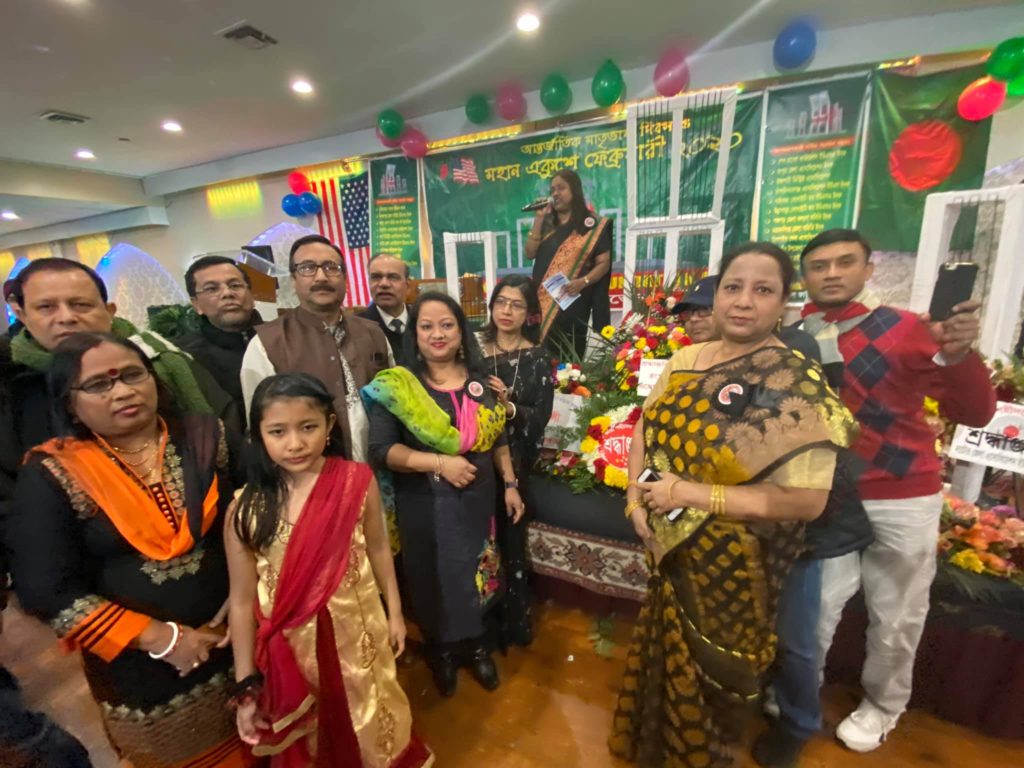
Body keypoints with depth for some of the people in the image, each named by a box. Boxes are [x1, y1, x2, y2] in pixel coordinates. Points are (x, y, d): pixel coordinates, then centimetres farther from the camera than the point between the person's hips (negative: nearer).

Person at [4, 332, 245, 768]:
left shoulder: (204, 436, -7)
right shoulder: (52, 475, -11)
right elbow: (48, 591, -12)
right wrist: (159, 637, -15)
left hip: (237, 636, 2)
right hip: (138, 663, -1)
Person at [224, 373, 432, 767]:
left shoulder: (357, 482, -17)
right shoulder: (247, 509, -17)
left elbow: (377, 548, -3)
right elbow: (242, 601, -9)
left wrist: (395, 613, 5)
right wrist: (247, 686, -4)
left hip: (357, 633, 0)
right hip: (290, 646, 0)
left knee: (373, 730, 24)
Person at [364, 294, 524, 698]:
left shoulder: (479, 380, 0)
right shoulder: (396, 386, -12)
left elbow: (498, 438, 7)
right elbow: (380, 449, -17)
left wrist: (511, 484, 4)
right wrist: (439, 462, -25)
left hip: (478, 498, 3)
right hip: (425, 505, -3)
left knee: (478, 573, 18)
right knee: (436, 578, 15)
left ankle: (476, 644, 45)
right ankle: (441, 651, 43)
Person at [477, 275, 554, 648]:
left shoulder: (539, 357, -1)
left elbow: (542, 417, -8)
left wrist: (510, 408, -23)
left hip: (517, 459, -1)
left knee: (510, 538, 5)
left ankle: (514, 619, 29)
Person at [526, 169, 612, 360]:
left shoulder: (593, 225, 3)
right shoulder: (547, 224, 15)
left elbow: (603, 263, -1)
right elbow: (530, 253, 5)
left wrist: (583, 281, -18)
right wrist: (538, 220, -1)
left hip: (573, 302, -3)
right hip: (543, 301, 4)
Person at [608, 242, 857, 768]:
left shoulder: (798, 385, -21)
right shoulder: (685, 361, -4)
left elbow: (807, 499, -23)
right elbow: (645, 429, 4)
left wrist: (694, 494, -25)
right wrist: (636, 498, -9)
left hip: (734, 564, -5)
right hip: (670, 548, 6)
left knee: (711, 668, 20)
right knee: (668, 653, 28)